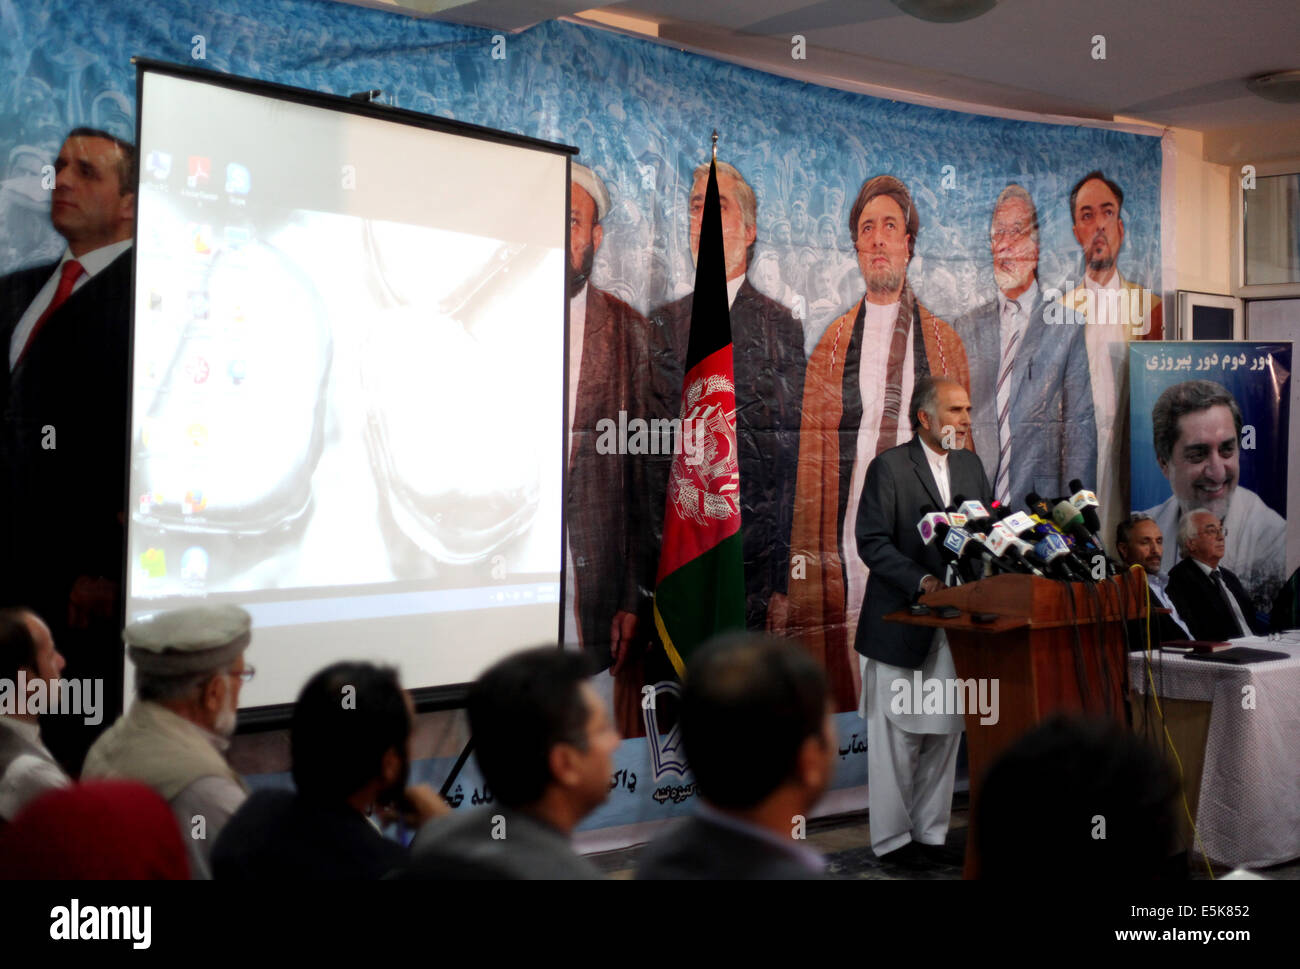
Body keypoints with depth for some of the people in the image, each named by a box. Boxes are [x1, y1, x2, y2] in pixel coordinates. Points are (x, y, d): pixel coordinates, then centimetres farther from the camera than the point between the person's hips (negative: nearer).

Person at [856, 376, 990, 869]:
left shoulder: (971, 466, 12)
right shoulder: (889, 467, -8)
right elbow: (872, 542, -13)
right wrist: (922, 580, -23)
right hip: (902, 623, -6)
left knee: (945, 734, 11)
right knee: (896, 736, 2)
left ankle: (930, 833, 22)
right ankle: (892, 838, 13)